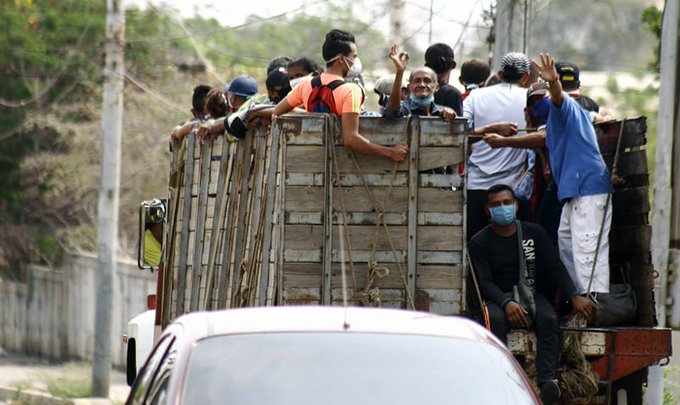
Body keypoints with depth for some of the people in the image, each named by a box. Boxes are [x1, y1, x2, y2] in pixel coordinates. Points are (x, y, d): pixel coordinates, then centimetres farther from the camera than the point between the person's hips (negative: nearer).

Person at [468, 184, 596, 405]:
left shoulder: (533, 233, 9)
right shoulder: (479, 243, 2)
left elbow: (555, 268, 3)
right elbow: (484, 283, -8)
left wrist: (574, 296, -13)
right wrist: (506, 303, -28)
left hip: (531, 294, 2)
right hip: (498, 298, -2)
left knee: (548, 319, -32)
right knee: (496, 319, -37)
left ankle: (548, 379, -48)